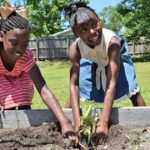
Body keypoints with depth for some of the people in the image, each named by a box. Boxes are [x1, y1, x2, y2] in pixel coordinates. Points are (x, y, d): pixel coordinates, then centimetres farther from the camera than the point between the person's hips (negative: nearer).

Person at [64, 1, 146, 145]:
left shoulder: (112, 41, -46)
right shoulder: (75, 48, -38)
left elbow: (111, 85, -48)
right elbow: (74, 85, -37)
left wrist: (104, 123, -53)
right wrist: (77, 122, -47)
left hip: (115, 54, -1)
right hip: (90, 60, 2)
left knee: (133, 91, -9)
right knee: (75, 91, -6)